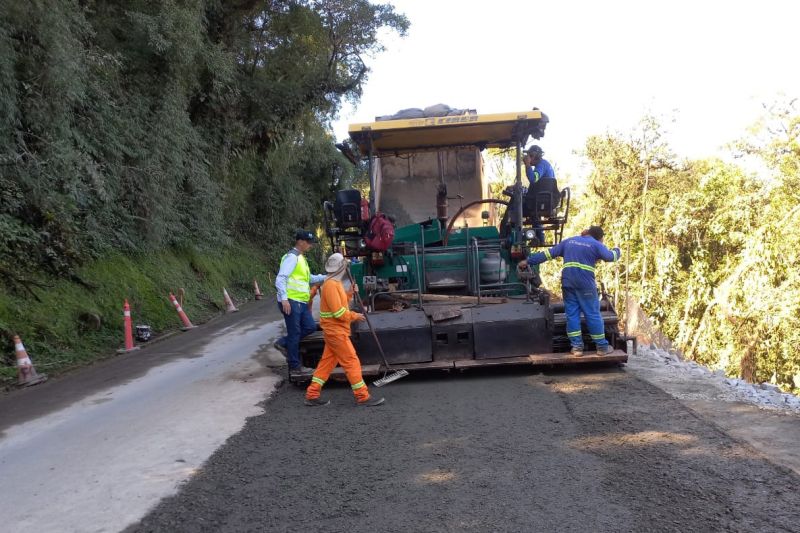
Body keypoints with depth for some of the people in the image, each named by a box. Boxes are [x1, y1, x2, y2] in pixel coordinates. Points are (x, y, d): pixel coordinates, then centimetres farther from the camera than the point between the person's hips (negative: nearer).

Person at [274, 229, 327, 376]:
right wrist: (284, 299, -26)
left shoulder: (301, 258, 19)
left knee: (310, 327, 10)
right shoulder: (292, 257, -12)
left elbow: (309, 278, 29)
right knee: (294, 333, -2)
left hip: (301, 302, 9)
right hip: (290, 302, -9)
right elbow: (280, 279, -20)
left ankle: (283, 343, 20)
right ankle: (295, 366, 8)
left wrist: (326, 277, 19)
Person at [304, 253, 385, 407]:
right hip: (336, 332, -10)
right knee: (352, 362, -5)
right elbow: (338, 312, -23)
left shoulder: (335, 283, 13)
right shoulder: (331, 285, -19)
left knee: (327, 362, 12)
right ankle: (363, 397, 0)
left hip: (334, 331, 10)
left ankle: (312, 395, 16)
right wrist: (354, 316, -11)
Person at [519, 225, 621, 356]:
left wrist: (528, 261, 22)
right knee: (593, 314, 3)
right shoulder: (596, 245, 7)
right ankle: (602, 347, 9)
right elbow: (610, 257, 4)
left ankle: (576, 346, 6)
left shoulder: (568, 241, 19)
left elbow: (548, 253, 18)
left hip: (568, 282, 4)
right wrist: (617, 250, 28)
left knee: (572, 314, 8)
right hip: (585, 283, -3)